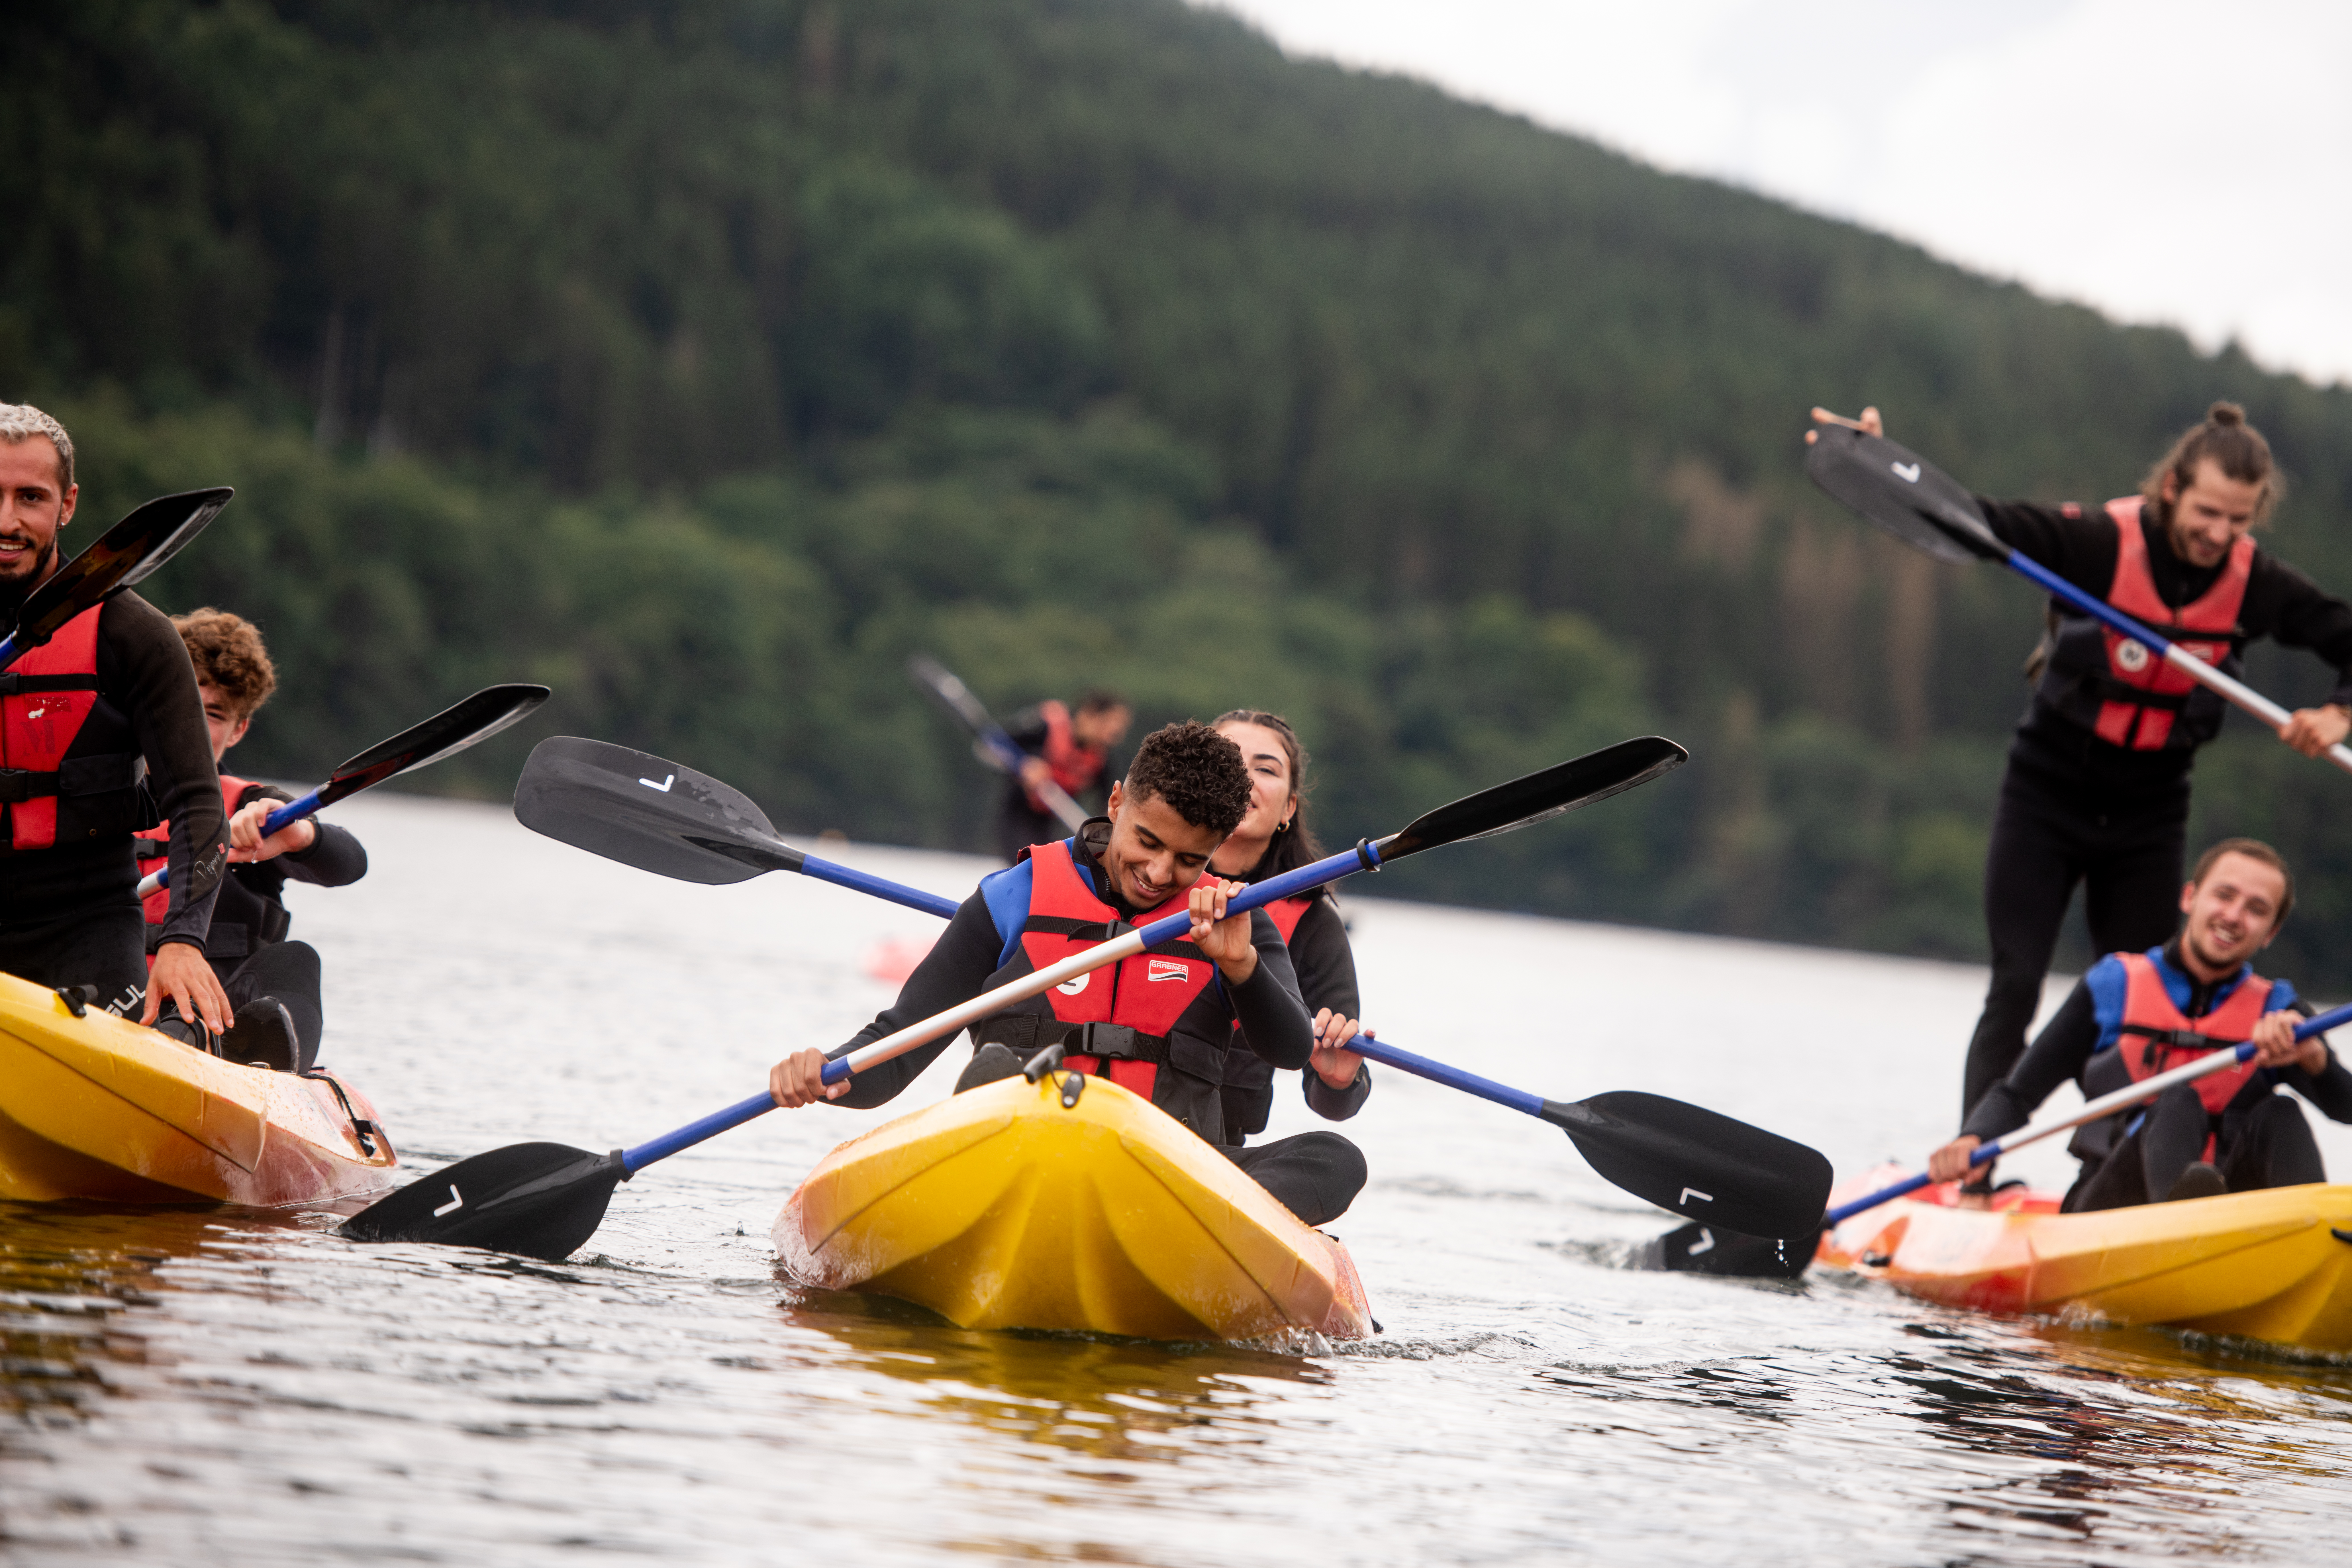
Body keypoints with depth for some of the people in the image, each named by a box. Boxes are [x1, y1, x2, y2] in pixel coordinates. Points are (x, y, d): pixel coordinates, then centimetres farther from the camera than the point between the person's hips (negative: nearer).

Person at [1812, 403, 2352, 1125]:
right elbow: (1979, 522, -25)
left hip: (2149, 816, 3)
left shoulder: (2256, 583, -8)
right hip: (2048, 796, -3)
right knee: (2014, 993, -7)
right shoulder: (2103, 542, -18)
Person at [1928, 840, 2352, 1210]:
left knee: (2280, 1115, -23)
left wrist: (2311, 1054, -28)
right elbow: (2016, 1094, 8)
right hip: (2109, 1211, -2)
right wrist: (1972, 1141, -14)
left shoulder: (2274, 1010, 11)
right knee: (2178, 1103, -28)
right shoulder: (2114, 986, 8)